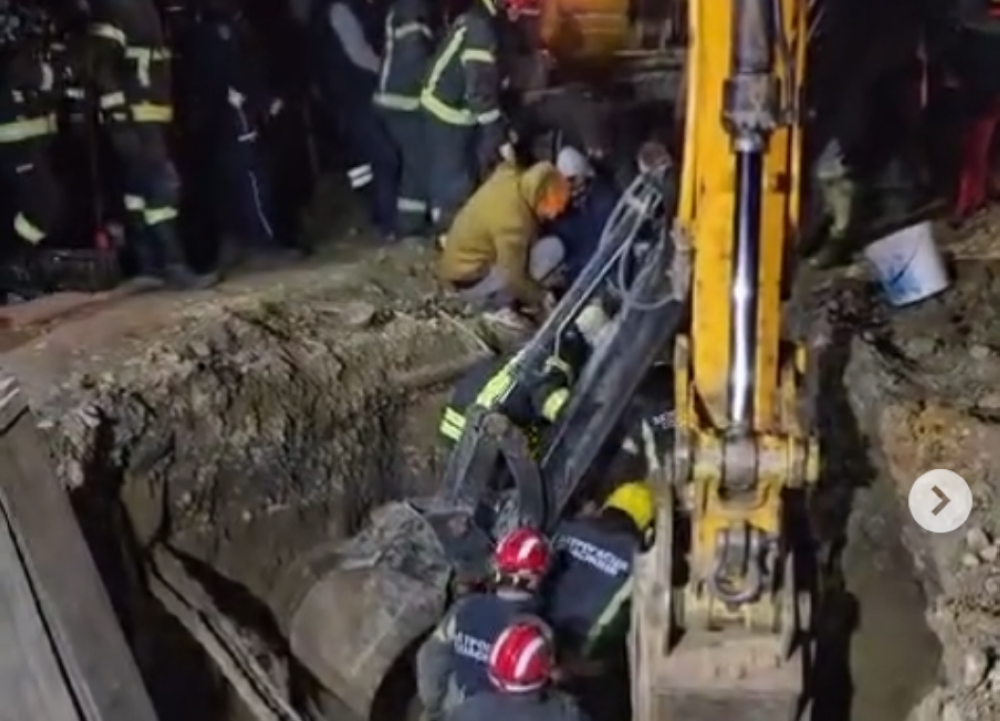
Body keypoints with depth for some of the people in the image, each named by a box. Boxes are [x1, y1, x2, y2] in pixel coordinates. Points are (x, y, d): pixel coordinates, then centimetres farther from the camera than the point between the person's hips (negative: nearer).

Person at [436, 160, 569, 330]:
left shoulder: (511, 178, -9)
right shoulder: (512, 219, -32)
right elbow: (513, 278, -26)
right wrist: (540, 297, -7)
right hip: (470, 282, -10)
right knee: (552, 249, -16)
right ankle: (500, 305, -5)